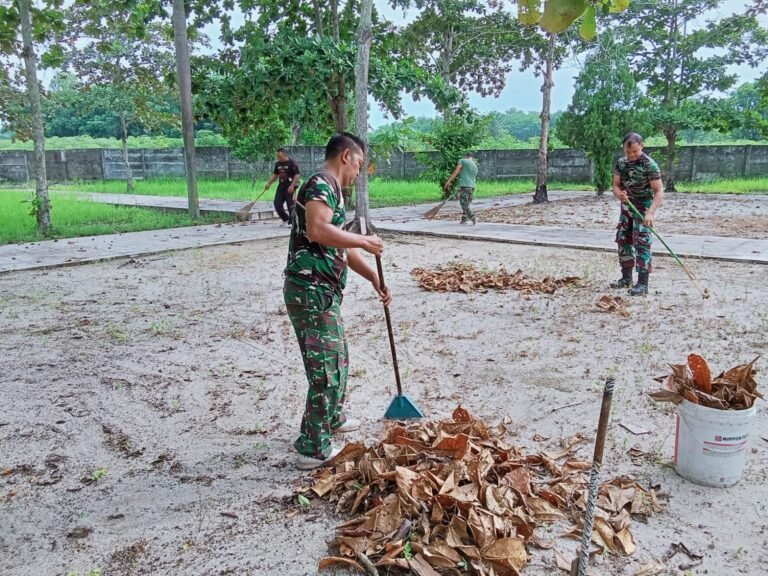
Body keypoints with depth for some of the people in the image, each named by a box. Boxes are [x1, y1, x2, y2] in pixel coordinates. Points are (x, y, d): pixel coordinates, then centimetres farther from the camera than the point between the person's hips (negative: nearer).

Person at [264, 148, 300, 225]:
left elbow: (297, 175, -13)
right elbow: (275, 174, 22)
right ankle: (286, 219, 19)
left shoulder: (292, 163, -10)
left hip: (289, 187, -7)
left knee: (291, 205, -5)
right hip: (281, 186, 7)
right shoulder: (277, 164, 11)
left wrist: (292, 186, -21)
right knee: (277, 204, 3)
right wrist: (269, 184, 14)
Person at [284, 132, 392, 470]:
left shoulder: (331, 190, 20)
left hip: (323, 292, 10)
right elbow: (317, 230, -30)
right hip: (311, 292, -10)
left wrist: (374, 278, 23)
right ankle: (313, 449, 7)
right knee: (327, 369, -4)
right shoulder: (322, 184, -12)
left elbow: (342, 248, 26)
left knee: (337, 359, 25)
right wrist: (363, 241, -18)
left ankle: (333, 419, 45)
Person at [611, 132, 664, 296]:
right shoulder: (620, 163, -1)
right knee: (623, 240, 10)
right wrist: (619, 194, -22)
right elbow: (616, 185, 3)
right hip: (626, 206, 6)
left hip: (643, 207, -6)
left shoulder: (650, 165, -18)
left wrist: (651, 212, -33)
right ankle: (626, 278, 22)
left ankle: (642, 283, -9)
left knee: (641, 243, -11)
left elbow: (659, 191, -20)